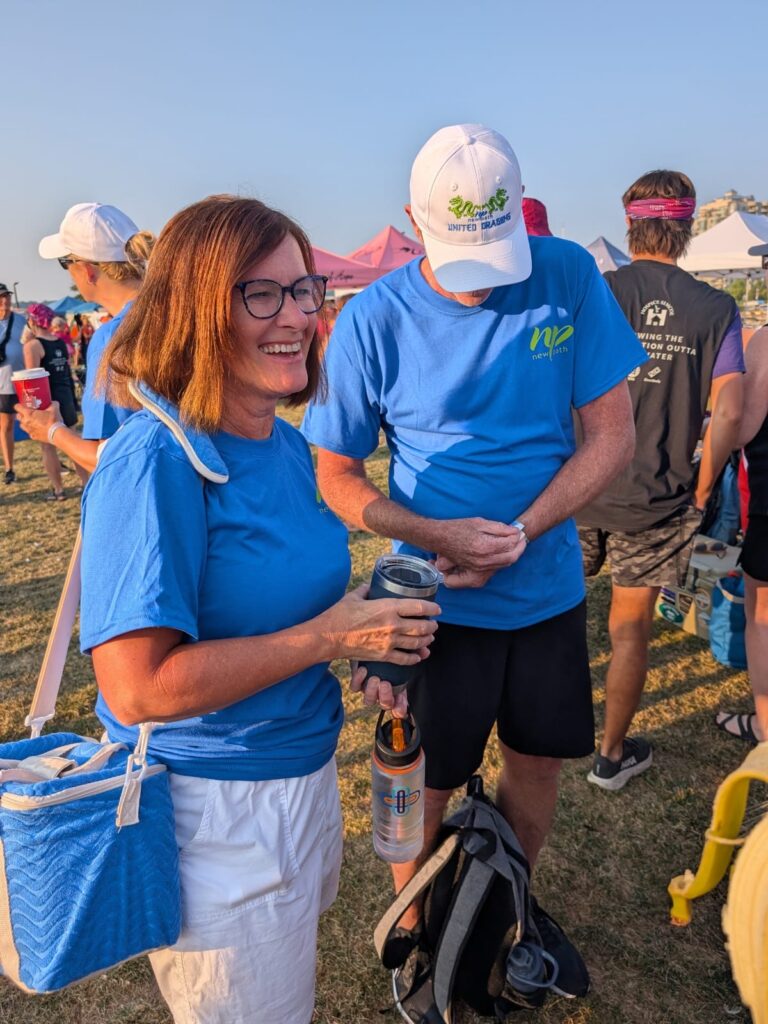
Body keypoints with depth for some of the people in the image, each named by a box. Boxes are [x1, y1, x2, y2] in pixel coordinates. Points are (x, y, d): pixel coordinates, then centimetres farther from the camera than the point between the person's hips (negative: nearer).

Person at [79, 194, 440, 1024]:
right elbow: (136, 688, -28)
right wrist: (327, 637, -24)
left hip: (304, 773, 8)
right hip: (214, 810, -8)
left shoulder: (287, 445, 1)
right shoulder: (156, 463, -25)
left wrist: (367, 640, -2)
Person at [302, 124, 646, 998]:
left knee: (537, 762, 20)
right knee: (426, 785, 12)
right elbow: (336, 477, -7)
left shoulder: (568, 277, -8)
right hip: (436, 600, -3)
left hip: (548, 587, 3)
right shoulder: (374, 320, -13)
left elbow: (613, 433, -6)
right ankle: (413, 929, 42)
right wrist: (438, 535, -23)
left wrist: (520, 533, -18)